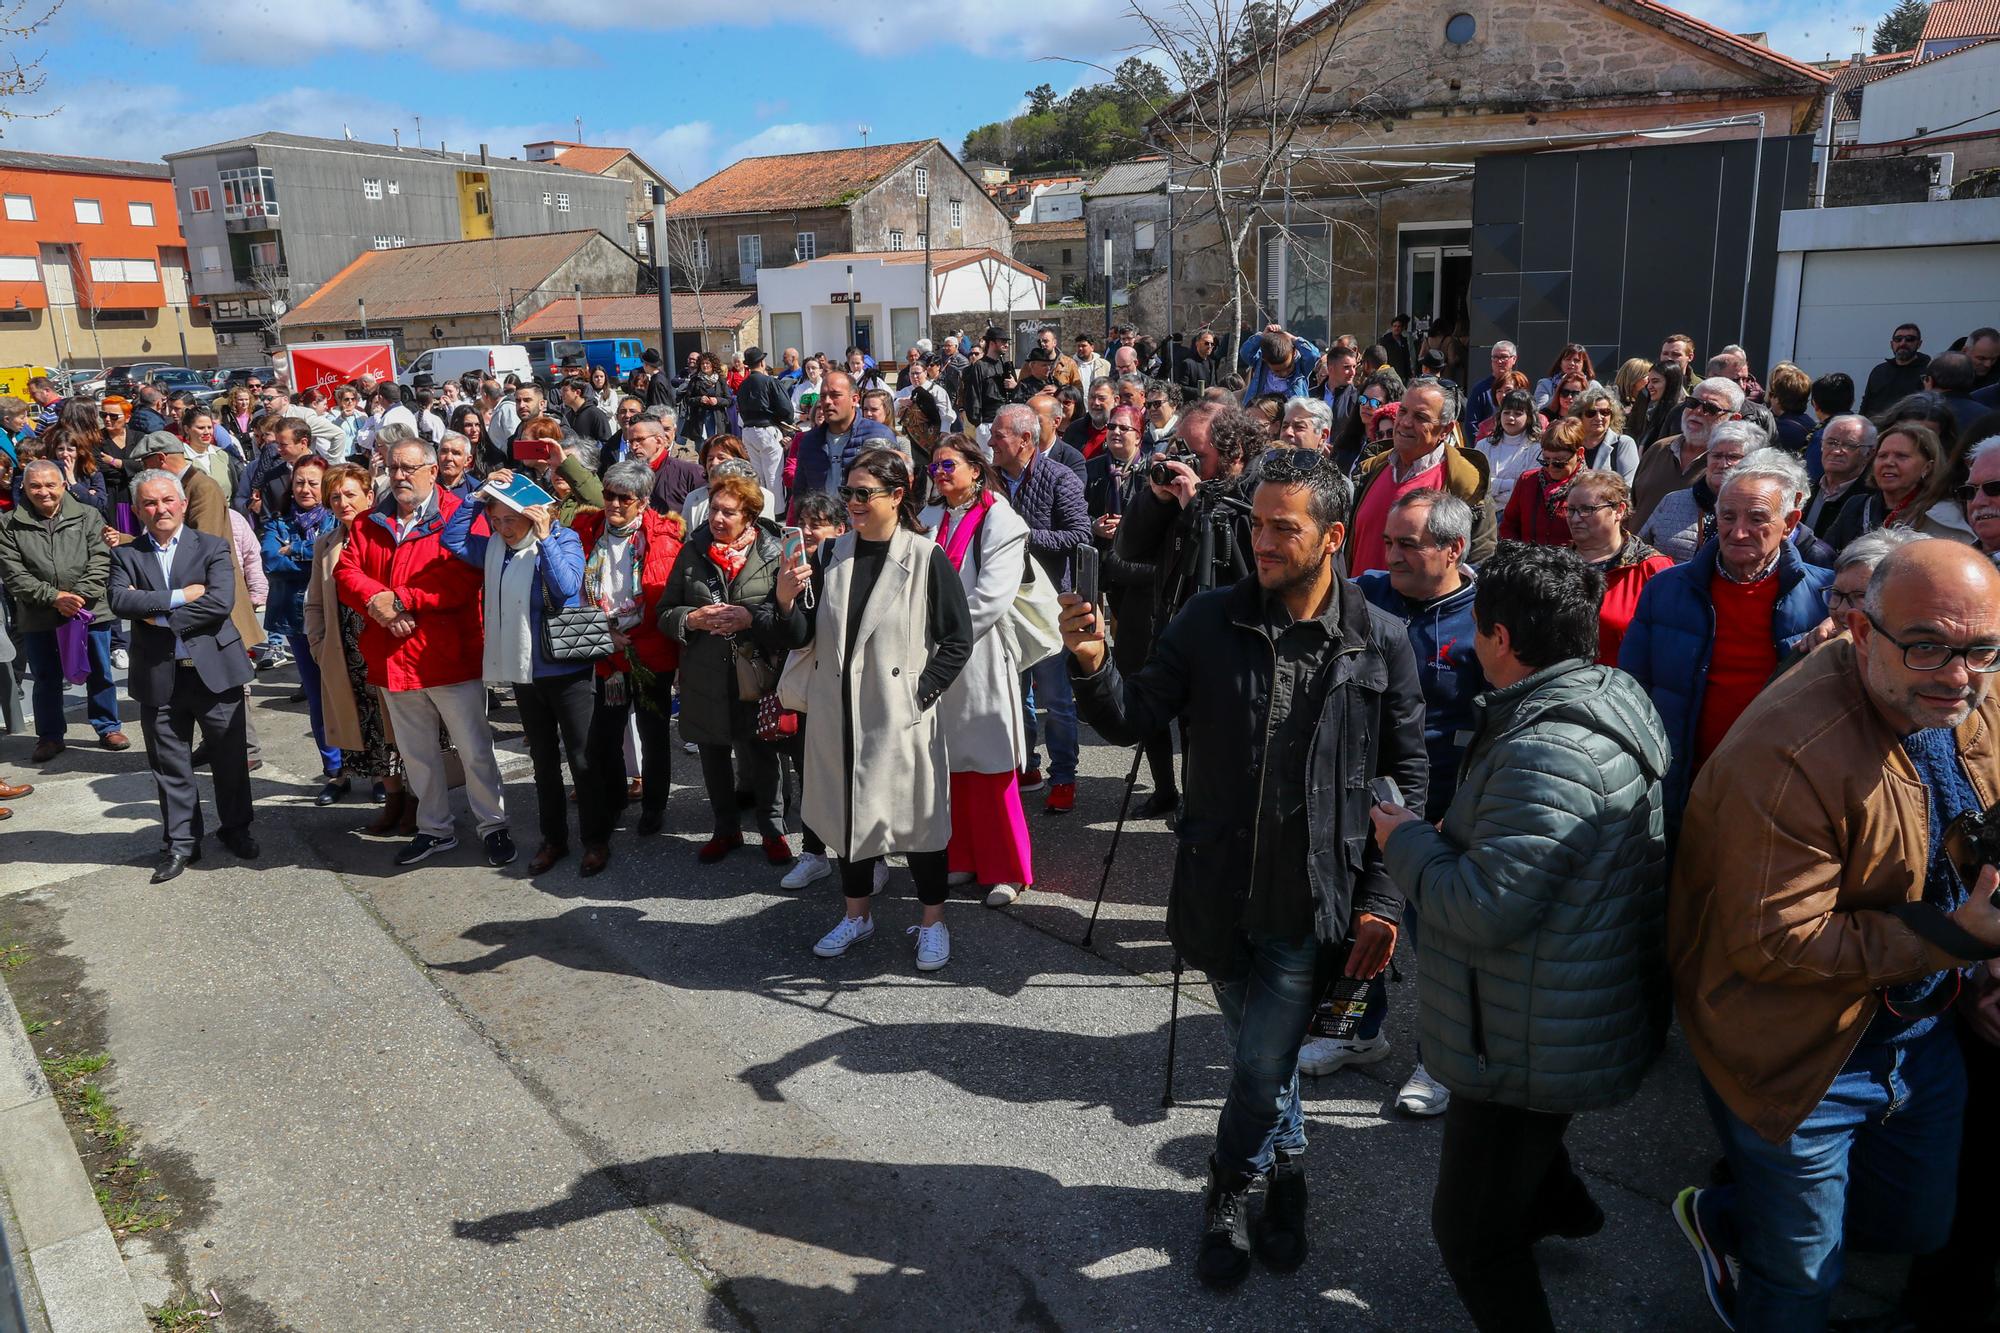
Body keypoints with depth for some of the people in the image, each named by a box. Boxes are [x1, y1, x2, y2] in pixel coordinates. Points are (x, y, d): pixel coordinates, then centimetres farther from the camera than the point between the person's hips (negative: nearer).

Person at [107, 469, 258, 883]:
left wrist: (158, 615, -13)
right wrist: (178, 597, -17)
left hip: (213, 671, -2)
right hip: (158, 678, 2)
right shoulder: (126, 555, 6)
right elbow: (118, 600, -12)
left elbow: (220, 601, -15)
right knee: (170, 767, 10)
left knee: (230, 759, 10)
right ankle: (181, 842, 22)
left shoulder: (212, 548, 1)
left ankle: (236, 828, 28)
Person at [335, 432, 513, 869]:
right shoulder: (369, 523, 11)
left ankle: (493, 826, 17)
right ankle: (434, 830, 30)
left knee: (474, 750, 2)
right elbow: (347, 572, 3)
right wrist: (375, 601, -17)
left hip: (451, 656, -6)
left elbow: (462, 579, -19)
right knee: (415, 754, 16)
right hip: (393, 660, 6)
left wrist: (400, 600, -19)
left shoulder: (458, 516, -8)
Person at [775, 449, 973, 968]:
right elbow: (802, 638, 5)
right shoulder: (830, 555, 4)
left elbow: (958, 641, -7)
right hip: (838, 713, 5)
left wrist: (920, 693, -12)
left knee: (916, 814, 6)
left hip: (901, 718, -4)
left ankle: (933, 922, 25)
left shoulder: (926, 558, -8)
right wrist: (786, 600, -13)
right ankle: (856, 913, 36)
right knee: (848, 809, 16)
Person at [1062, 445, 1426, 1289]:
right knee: (1261, 1055, 19)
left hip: (1312, 904, -2)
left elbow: (1406, 777, -1)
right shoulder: (1211, 621, -3)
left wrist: (1381, 900, -6)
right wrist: (1092, 666, -25)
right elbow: (1133, 719, -3)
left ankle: (1228, 1194, 31)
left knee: (1262, 1068, 2)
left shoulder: (1380, 643, -6)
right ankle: (1287, 1168, 45)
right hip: (1219, 893, 2)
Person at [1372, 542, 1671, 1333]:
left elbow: (1487, 907, -31)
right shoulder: (1614, 700, 2)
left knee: (1472, 1232, 6)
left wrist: (1408, 841, -15)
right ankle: (1560, 1203, 63)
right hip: (1593, 1015, 11)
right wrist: (1437, 836, 6)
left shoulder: (1545, 753, -31)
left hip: (1536, 1043, -11)